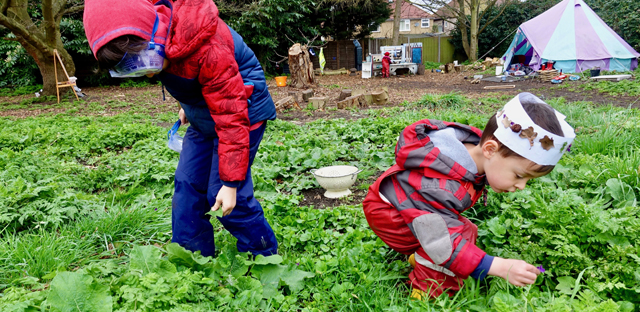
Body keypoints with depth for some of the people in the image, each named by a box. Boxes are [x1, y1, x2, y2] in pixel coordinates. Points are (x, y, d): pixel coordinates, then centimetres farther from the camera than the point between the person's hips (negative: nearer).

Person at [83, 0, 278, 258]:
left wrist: (230, 183, -27)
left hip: (241, 110, -8)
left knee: (220, 194, -11)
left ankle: (266, 260, 8)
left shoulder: (209, 51, -35)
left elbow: (232, 121, -30)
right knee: (187, 185, 5)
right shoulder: (155, 31, -10)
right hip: (204, 113, 8)